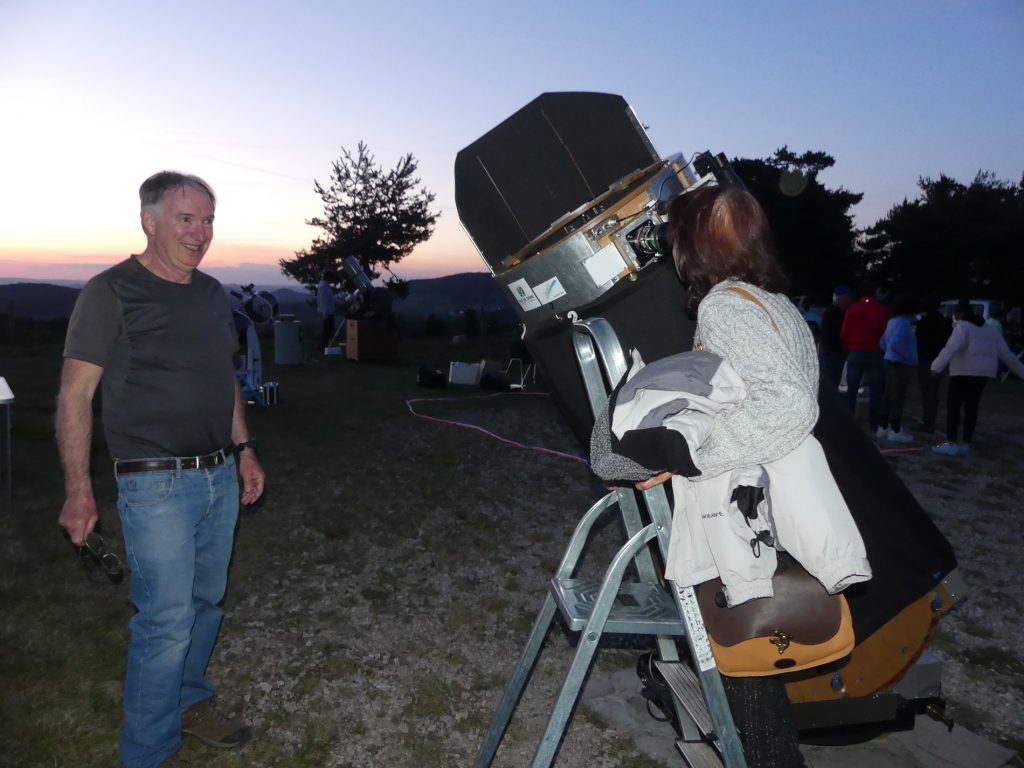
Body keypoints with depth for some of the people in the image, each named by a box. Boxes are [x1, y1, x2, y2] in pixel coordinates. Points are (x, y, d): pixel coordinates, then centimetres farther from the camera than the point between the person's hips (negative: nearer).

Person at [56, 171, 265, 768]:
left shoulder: (212, 294, 11)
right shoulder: (112, 292, -9)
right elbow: (75, 394, -11)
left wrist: (244, 450, 18)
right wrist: (79, 489, -14)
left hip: (219, 476, 7)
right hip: (157, 484, -6)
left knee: (206, 602, 16)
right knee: (167, 620, -4)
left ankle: (190, 701, 37)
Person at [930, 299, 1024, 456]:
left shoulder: (963, 326, -5)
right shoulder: (990, 329, 18)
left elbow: (951, 348, -24)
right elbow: (1006, 354, 19)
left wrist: (937, 366, -35)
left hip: (965, 371, -7)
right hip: (984, 372, 7)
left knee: (953, 404, -4)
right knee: (971, 406, 11)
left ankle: (951, 443, -10)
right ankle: (965, 443, 12)